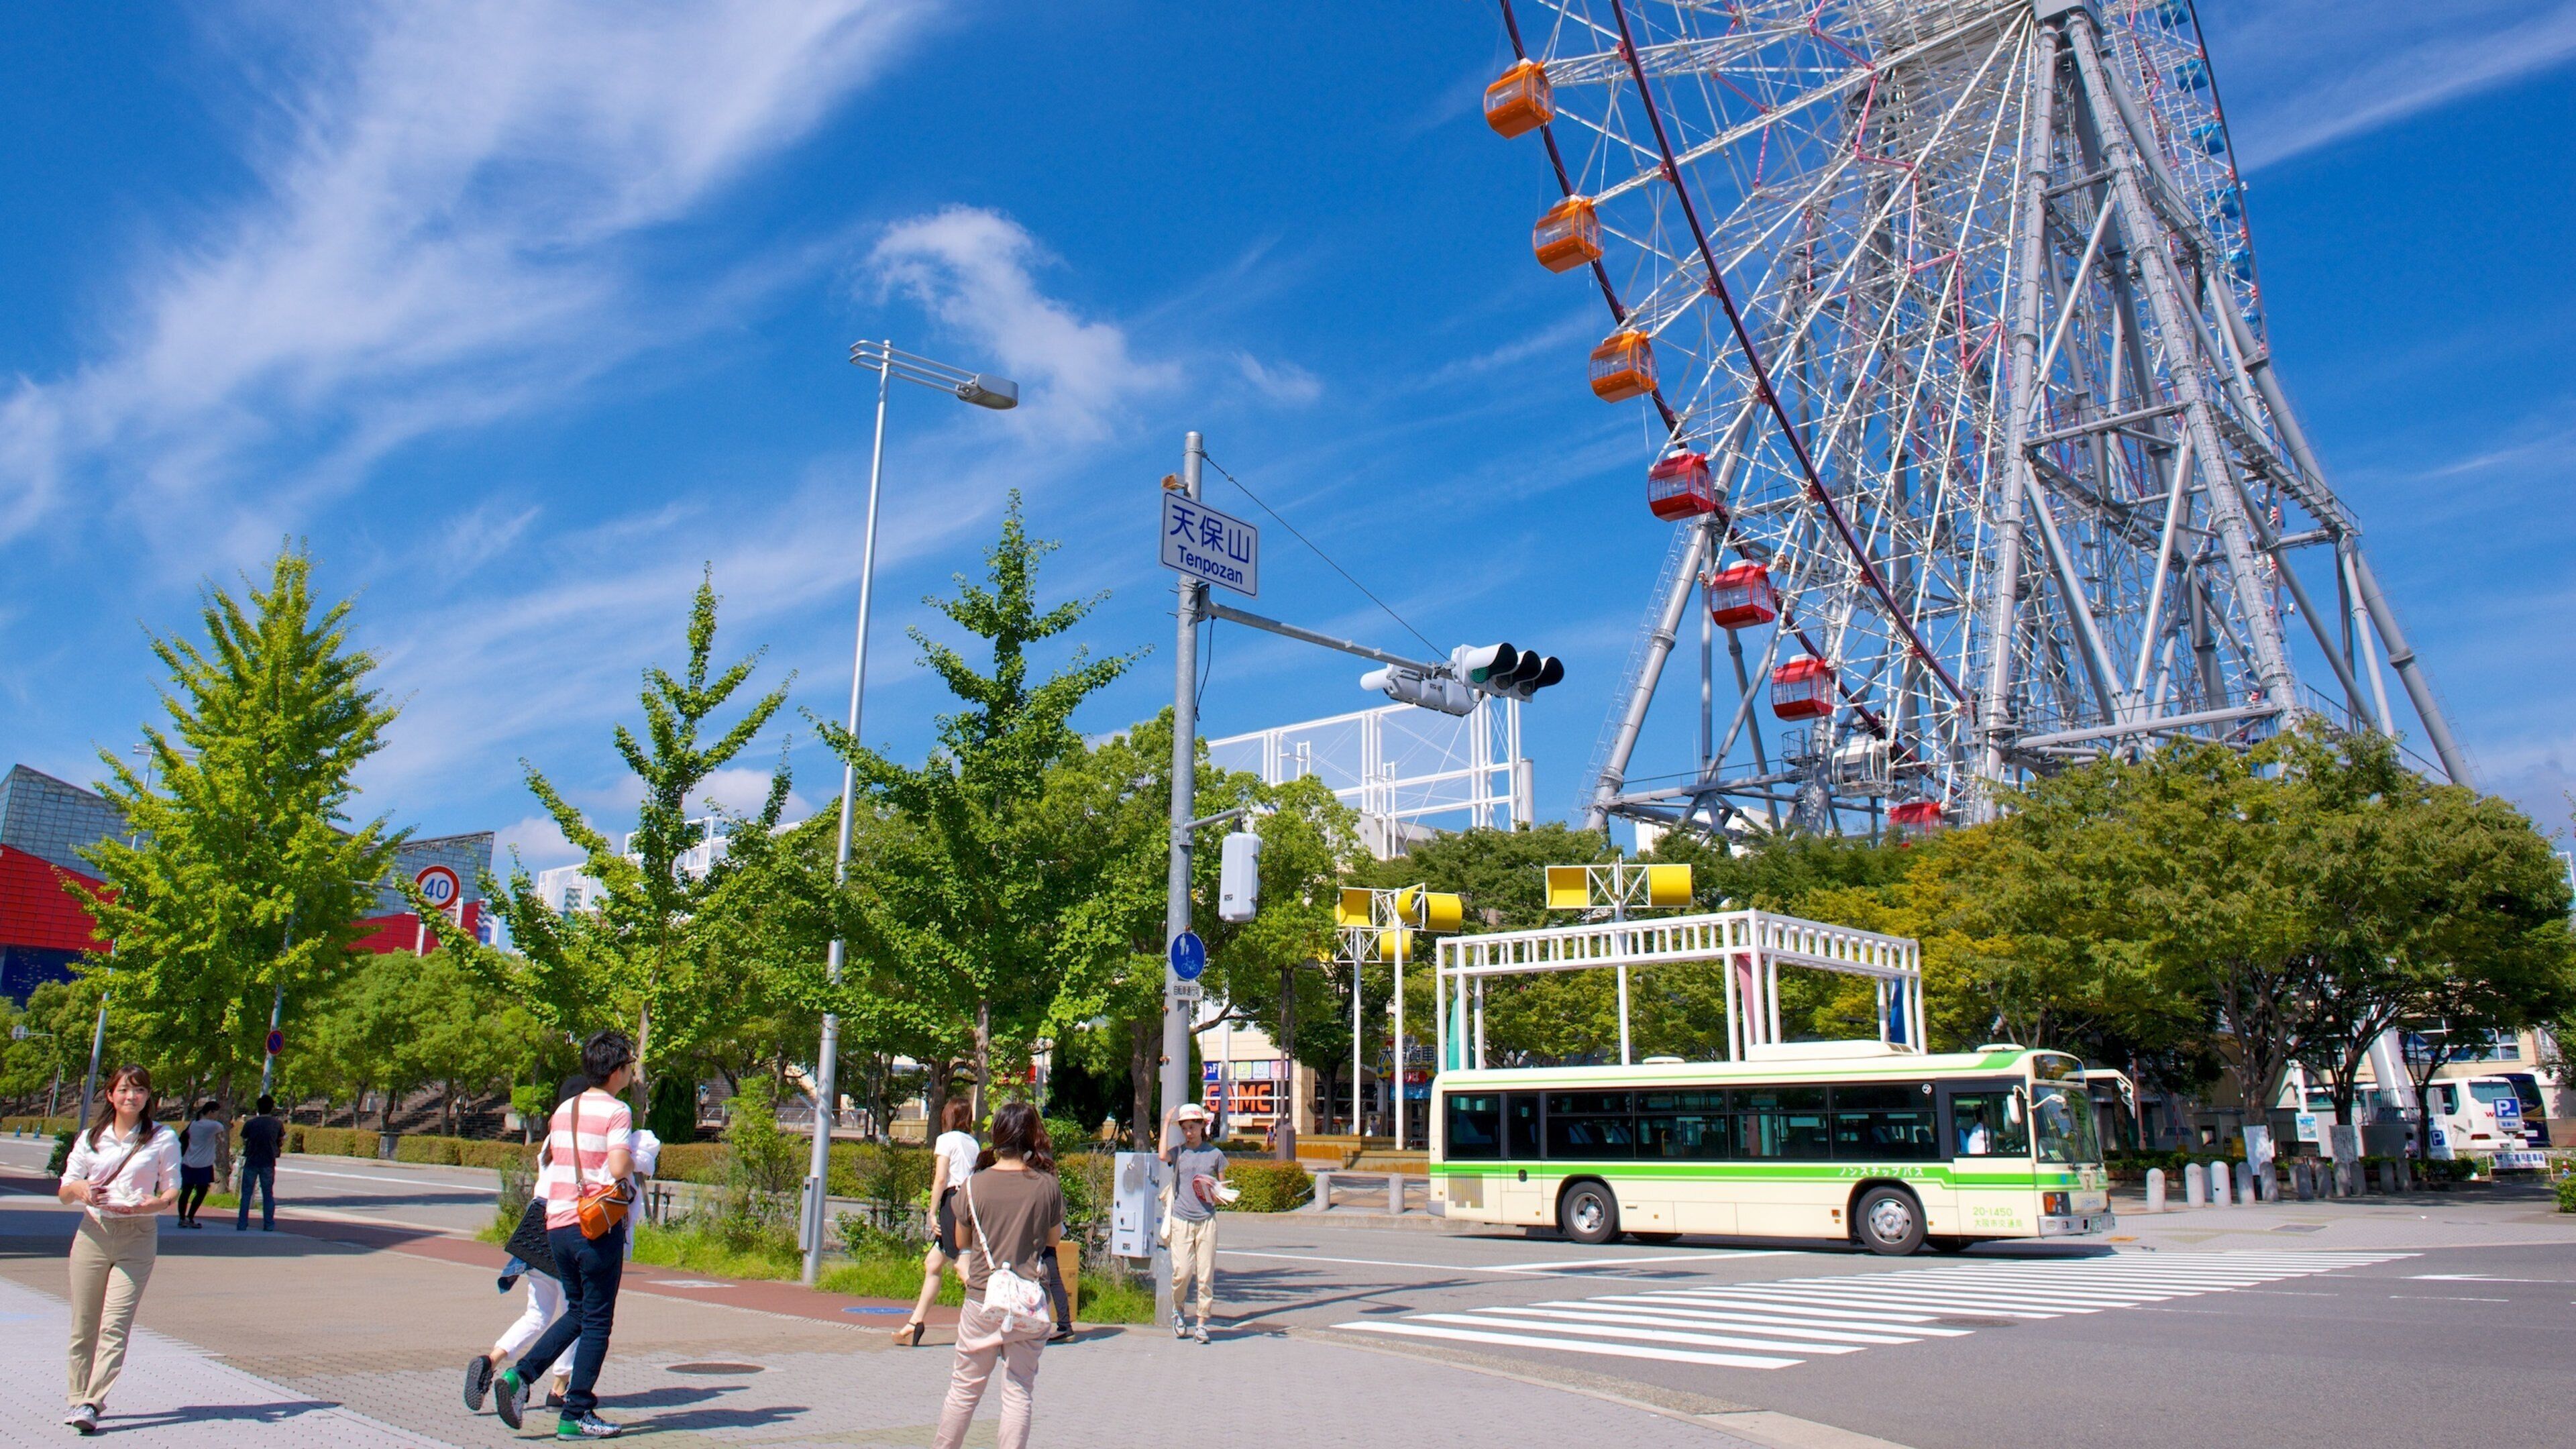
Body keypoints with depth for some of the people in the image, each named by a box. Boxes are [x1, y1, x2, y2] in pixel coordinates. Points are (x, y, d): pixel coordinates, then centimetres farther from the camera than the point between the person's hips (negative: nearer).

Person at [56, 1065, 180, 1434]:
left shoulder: (163, 1138, 4)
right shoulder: (91, 1138, 10)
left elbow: (172, 1190, 4)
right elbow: (64, 1191, 10)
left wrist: (153, 1204, -18)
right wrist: (79, 1190, -14)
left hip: (137, 1237, -2)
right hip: (93, 1233, 2)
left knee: (115, 1324, -10)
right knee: (83, 1324, 5)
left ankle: (92, 1404, -11)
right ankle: (78, 1398, 19)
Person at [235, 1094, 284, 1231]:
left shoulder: (250, 1124, -5)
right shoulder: (277, 1124, -3)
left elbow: (244, 1142, 1)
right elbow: (281, 1143, 4)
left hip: (251, 1162, -1)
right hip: (268, 1163, 1)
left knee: (246, 1193, 9)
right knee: (268, 1194, 8)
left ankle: (242, 1224, 6)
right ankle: (269, 1224, 5)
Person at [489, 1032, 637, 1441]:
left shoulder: (564, 1110, 11)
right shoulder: (616, 1112, -12)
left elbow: (549, 1160, 21)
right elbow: (618, 1168, -23)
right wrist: (631, 1161, -3)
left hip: (557, 1224, 7)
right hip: (598, 1226, -7)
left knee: (577, 1313, 22)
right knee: (596, 1322, 4)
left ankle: (519, 1375, 6)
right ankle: (576, 1415, 7)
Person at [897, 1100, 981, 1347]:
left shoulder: (946, 1140, -1)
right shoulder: (973, 1143, 17)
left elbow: (940, 1179, -9)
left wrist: (932, 1213, -7)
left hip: (953, 1202, -7)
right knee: (932, 1263, 11)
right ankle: (915, 1323, 12)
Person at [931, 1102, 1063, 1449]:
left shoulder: (974, 1185, -6)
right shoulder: (1048, 1186, -6)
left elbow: (962, 1242, 8)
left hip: (982, 1300, 0)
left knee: (965, 1389, 14)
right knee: (1019, 1392, 8)